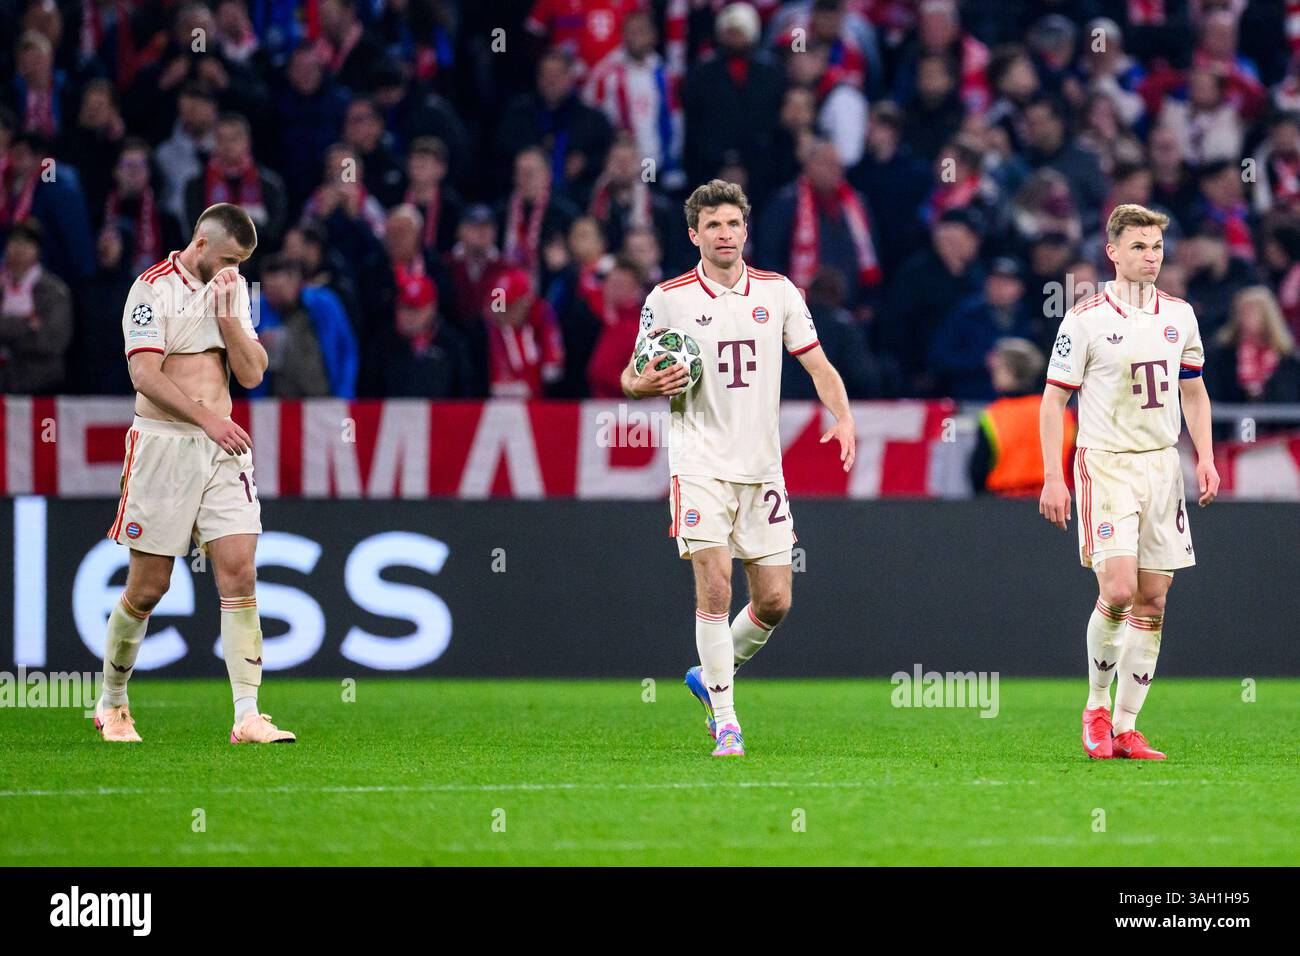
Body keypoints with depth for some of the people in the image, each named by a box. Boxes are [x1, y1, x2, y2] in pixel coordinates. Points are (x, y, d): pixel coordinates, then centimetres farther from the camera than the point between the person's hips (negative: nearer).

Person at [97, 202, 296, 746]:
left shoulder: (234, 289, 13)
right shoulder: (154, 288, -6)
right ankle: (112, 702, 20)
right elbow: (145, 374, -15)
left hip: (223, 447, 5)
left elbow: (251, 374, 8)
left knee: (239, 576, -7)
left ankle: (247, 717, -10)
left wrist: (228, 317, -6)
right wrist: (207, 419, -22)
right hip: (163, 446, -5)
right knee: (148, 587, 0)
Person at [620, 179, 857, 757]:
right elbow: (632, 377, 8)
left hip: (762, 466, 3)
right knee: (714, 586, -15)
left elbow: (818, 364, 8)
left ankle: (712, 676, 28)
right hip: (701, 465, -3)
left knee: (774, 600, 1)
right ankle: (725, 720, -6)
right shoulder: (668, 298, 0)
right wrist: (644, 384, -16)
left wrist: (843, 417, -9)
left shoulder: (778, 292, 6)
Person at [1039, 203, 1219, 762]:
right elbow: (1054, 399, -3)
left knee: (1153, 598, 2)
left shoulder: (1179, 315, 8)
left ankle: (1125, 726, 8)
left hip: (1162, 464, 5)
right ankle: (1096, 707, 4)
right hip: (1105, 463, -5)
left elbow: (1193, 391, 20)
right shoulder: (1085, 319, -7)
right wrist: (1052, 478, -9)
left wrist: (1205, 457, 9)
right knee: (1118, 588, -18)